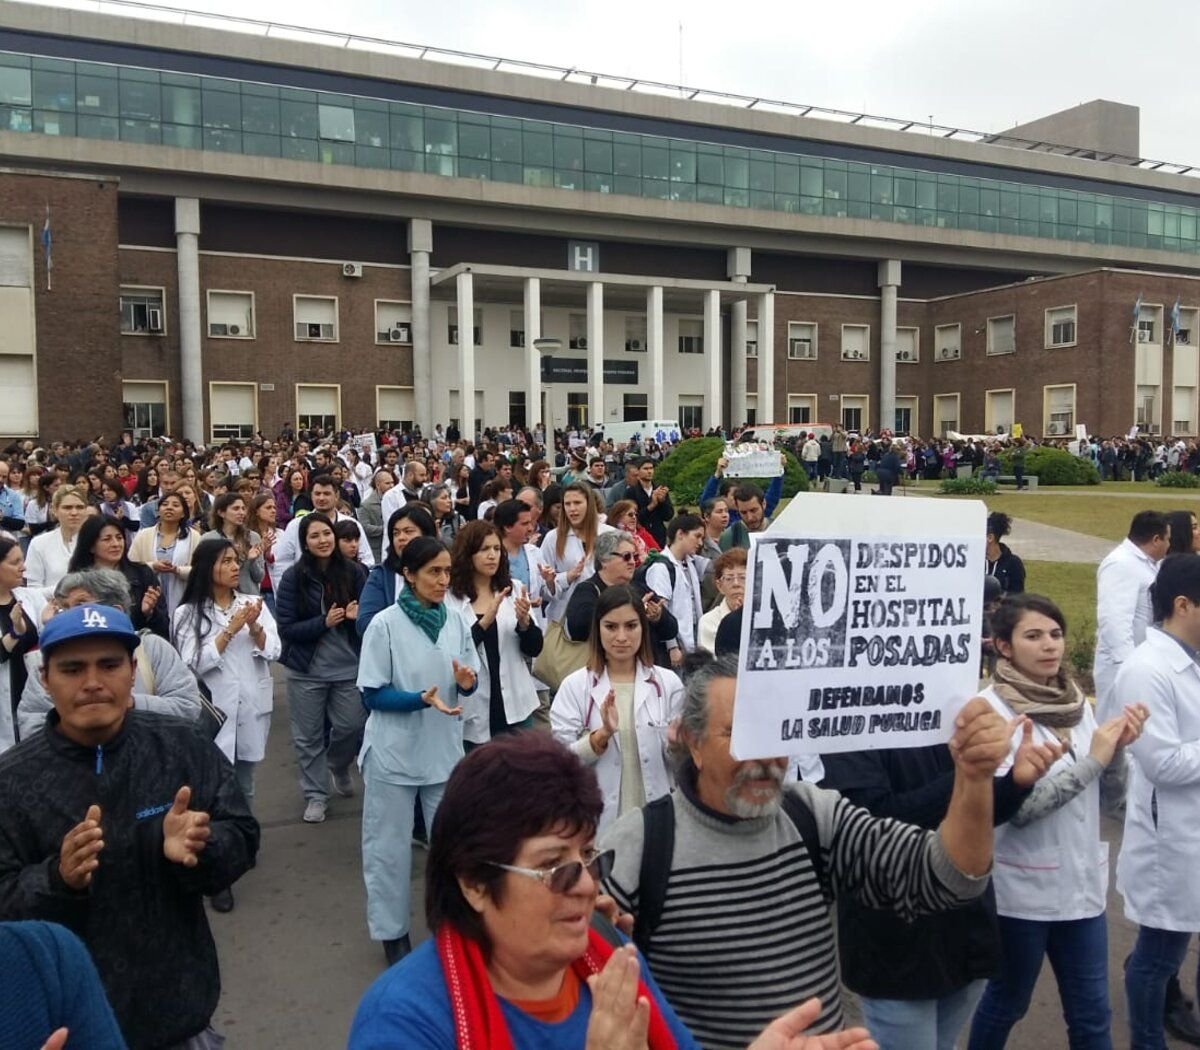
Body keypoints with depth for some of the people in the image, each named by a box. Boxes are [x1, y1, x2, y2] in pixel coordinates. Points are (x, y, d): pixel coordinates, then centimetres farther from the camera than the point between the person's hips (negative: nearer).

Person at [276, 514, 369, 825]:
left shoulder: (353, 571, -6)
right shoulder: (294, 577, -8)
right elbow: (286, 628, -9)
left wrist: (358, 615, -19)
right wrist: (324, 622, -21)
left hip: (349, 666, 1)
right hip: (307, 669, -1)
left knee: (351, 727, 4)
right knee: (309, 736, 8)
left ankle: (339, 768, 37)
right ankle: (315, 795, 25)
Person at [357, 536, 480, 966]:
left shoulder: (457, 621, -2)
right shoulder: (384, 624, -13)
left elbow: (471, 681, 7)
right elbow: (372, 694, -13)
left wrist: (467, 682, -17)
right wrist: (423, 699, -27)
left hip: (445, 750, 3)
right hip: (394, 752, -3)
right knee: (390, 845, 10)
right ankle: (392, 932, 27)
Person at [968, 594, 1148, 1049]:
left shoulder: (1076, 702, 3)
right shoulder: (990, 709, -15)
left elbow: (1107, 802, 6)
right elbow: (1012, 808, -22)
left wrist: (1118, 750, -12)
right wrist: (1091, 759, -22)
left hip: (1082, 883, 5)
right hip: (1021, 890, -5)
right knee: (1006, 1003, 15)